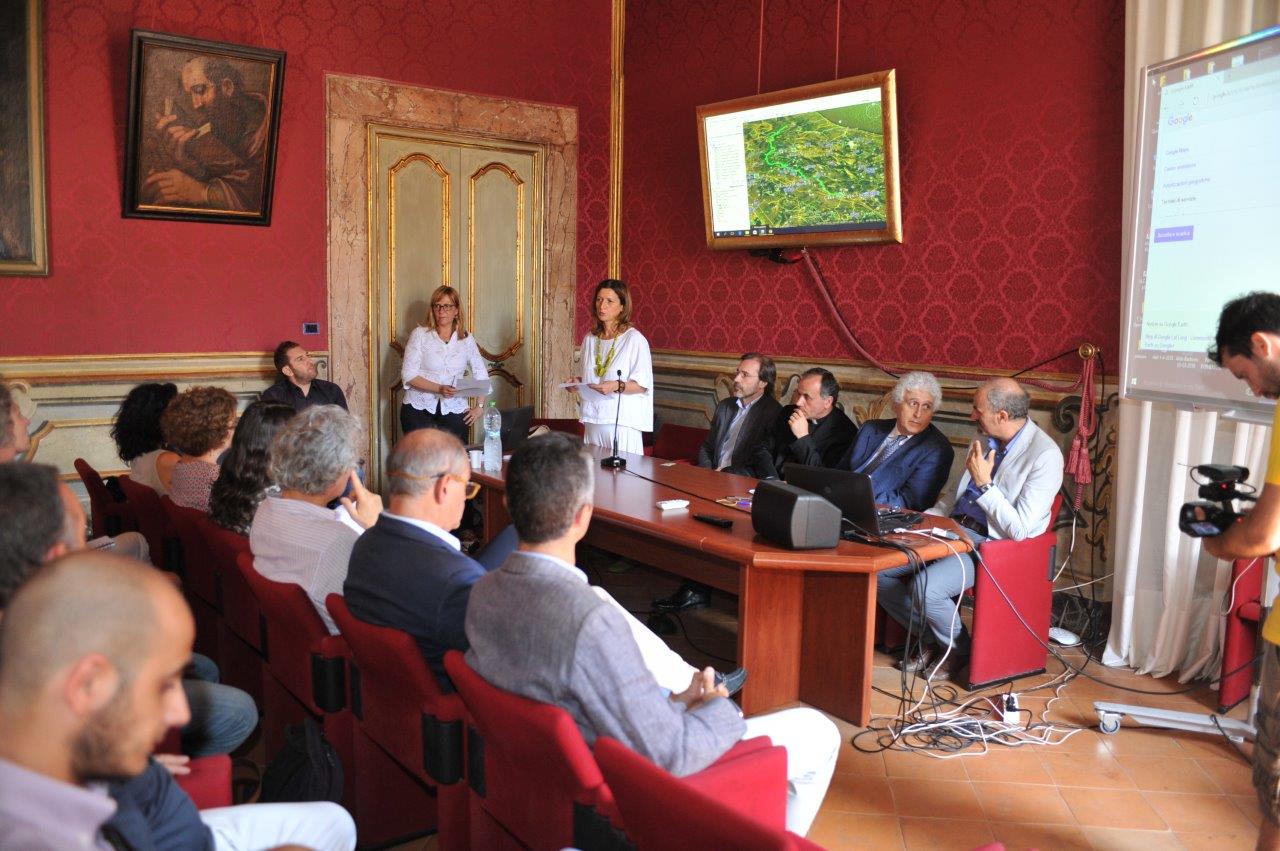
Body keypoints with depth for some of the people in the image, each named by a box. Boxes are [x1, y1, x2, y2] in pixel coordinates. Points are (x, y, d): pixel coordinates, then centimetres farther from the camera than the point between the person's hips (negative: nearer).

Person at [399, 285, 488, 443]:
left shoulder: (467, 338, 8)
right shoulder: (420, 334, 0)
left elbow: (481, 375, 14)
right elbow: (408, 375, -7)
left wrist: (479, 406, 4)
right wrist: (439, 389, -18)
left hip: (454, 411, 2)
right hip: (419, 409, -2)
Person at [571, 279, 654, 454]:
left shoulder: (634, 339, -6)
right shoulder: (590, 339, 13)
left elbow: (643, 385, -10)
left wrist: (617, 386, -24)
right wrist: (576, 385, 3)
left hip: (623, 422, -5)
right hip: (593, 420, 5)